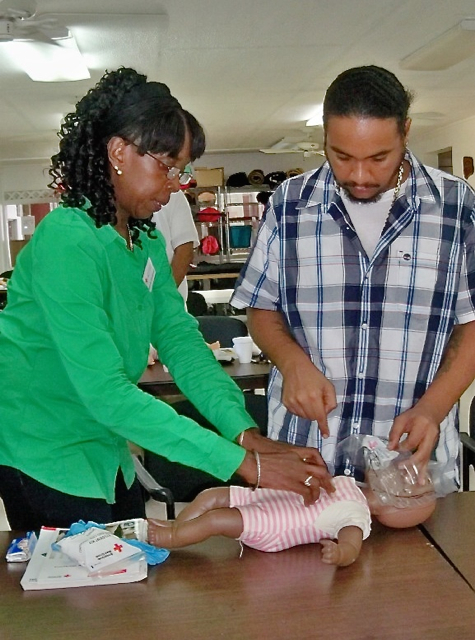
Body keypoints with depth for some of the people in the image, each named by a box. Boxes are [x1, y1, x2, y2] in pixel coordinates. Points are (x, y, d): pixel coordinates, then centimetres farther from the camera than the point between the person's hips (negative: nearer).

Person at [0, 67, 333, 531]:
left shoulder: (146, 241, 1)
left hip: (104, 449, 8)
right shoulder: (66, 240, -27)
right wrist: (245, 464, -34)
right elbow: (105, 393, -33)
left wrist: (249, 435, -23)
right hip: (45, 458, -8)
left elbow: (180, 341, -8)